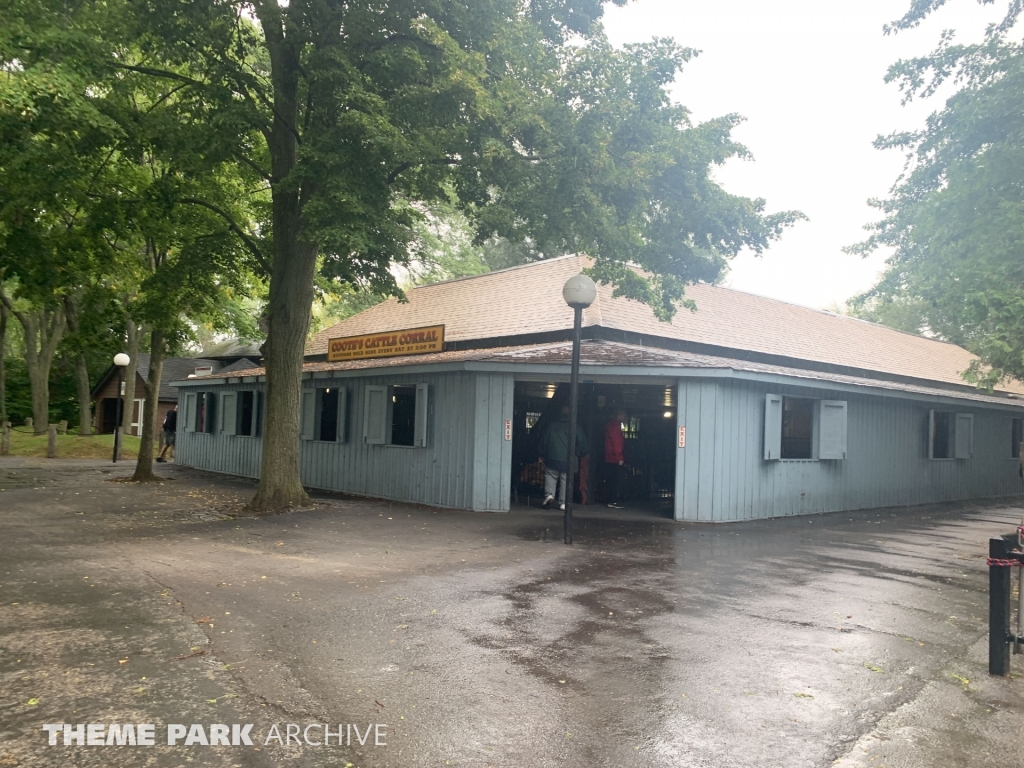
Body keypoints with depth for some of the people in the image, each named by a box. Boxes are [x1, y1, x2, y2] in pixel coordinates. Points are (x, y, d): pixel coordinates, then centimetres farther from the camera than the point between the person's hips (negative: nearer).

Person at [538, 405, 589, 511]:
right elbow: (582, 442, 2)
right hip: (568, 460, 0)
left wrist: (542, 454, 19)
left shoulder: (552, 426, 5)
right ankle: (563, 503, 2)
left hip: (553, 458, 0)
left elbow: (544, 441, 9)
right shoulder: (575, 427, 2)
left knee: (550, 476, 14)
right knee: (566, 480, 5)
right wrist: (582, 453, 20)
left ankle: (549, 494, -8)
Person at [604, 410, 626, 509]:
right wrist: (620, 458, -20)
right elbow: (617, 442, -19)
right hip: (615, 459, -10)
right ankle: (615, 501, -5)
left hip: (609, 459, 10)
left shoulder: (610, 425, 18)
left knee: (612, 481, 11)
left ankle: (611, 501, 13)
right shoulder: (615, 426, -13)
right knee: (618, 480, -6)